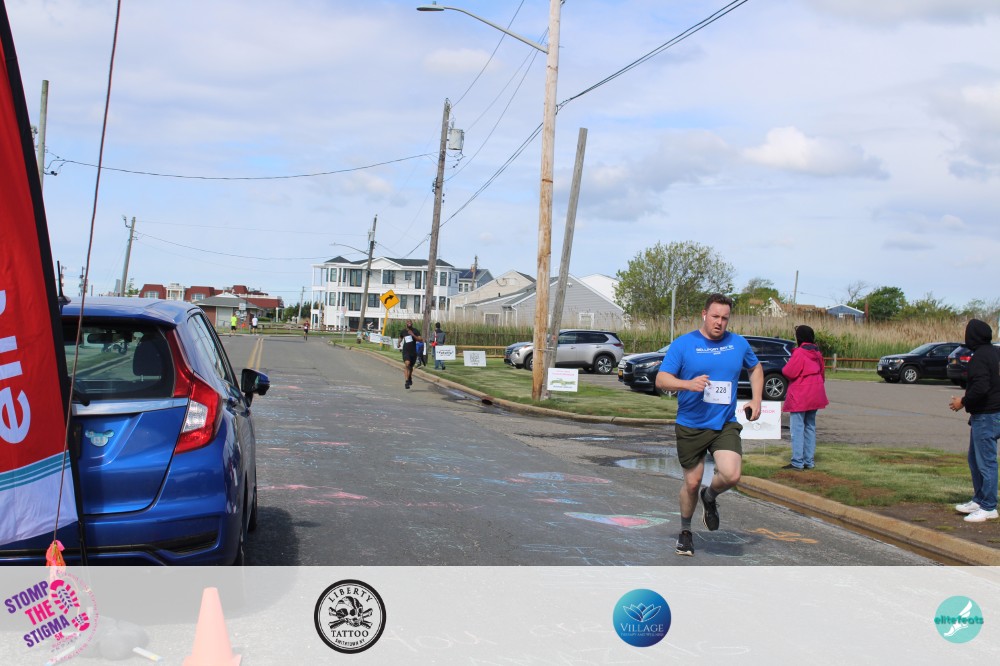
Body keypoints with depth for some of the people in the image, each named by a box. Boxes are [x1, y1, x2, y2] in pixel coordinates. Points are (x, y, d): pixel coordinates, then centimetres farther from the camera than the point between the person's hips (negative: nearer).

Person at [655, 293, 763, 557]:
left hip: (725, 424, 2)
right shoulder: (683, 344, -5)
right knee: (692, 482, 7)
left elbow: (755, 368, 24)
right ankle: (685, 531, 31)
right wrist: (688, 384, -26)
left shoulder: (739, 344, 5)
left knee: (731, 475, -19)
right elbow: (661, 380, -8)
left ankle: (710, 497, 16)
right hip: (690, 425, -2)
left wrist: (756, 400, 11)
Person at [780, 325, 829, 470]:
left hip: (799, 397, -8)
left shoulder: (799, 353, -16)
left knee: (797, 428, -5)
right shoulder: (817, 353, 10)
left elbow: (789, 372, -18)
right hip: (815, 396, 8)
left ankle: (797, 462, -8)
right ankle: (809, 461, 16)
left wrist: (787, 365, 3)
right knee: (810, 427, 14)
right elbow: (822, 372, 17)